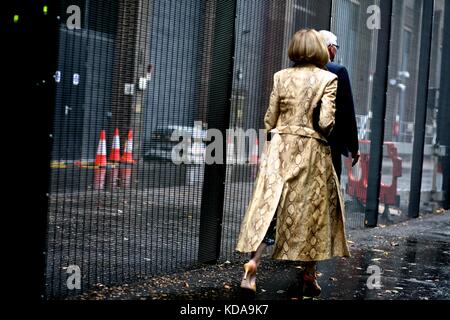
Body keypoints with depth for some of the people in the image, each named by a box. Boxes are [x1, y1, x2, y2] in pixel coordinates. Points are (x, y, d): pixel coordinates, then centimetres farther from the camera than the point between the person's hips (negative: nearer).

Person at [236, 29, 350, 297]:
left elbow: (270, 120, 5)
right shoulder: (327, 79, -5)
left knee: (270, 206, 4)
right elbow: (326, 122, -13)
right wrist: (326, 134, 8)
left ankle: (253, 263, -11)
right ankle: (309, 278, 17)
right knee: (311, 210, 9)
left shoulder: (281, 76, 4)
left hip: (280, 148, 2)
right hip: (311, 151, -2)